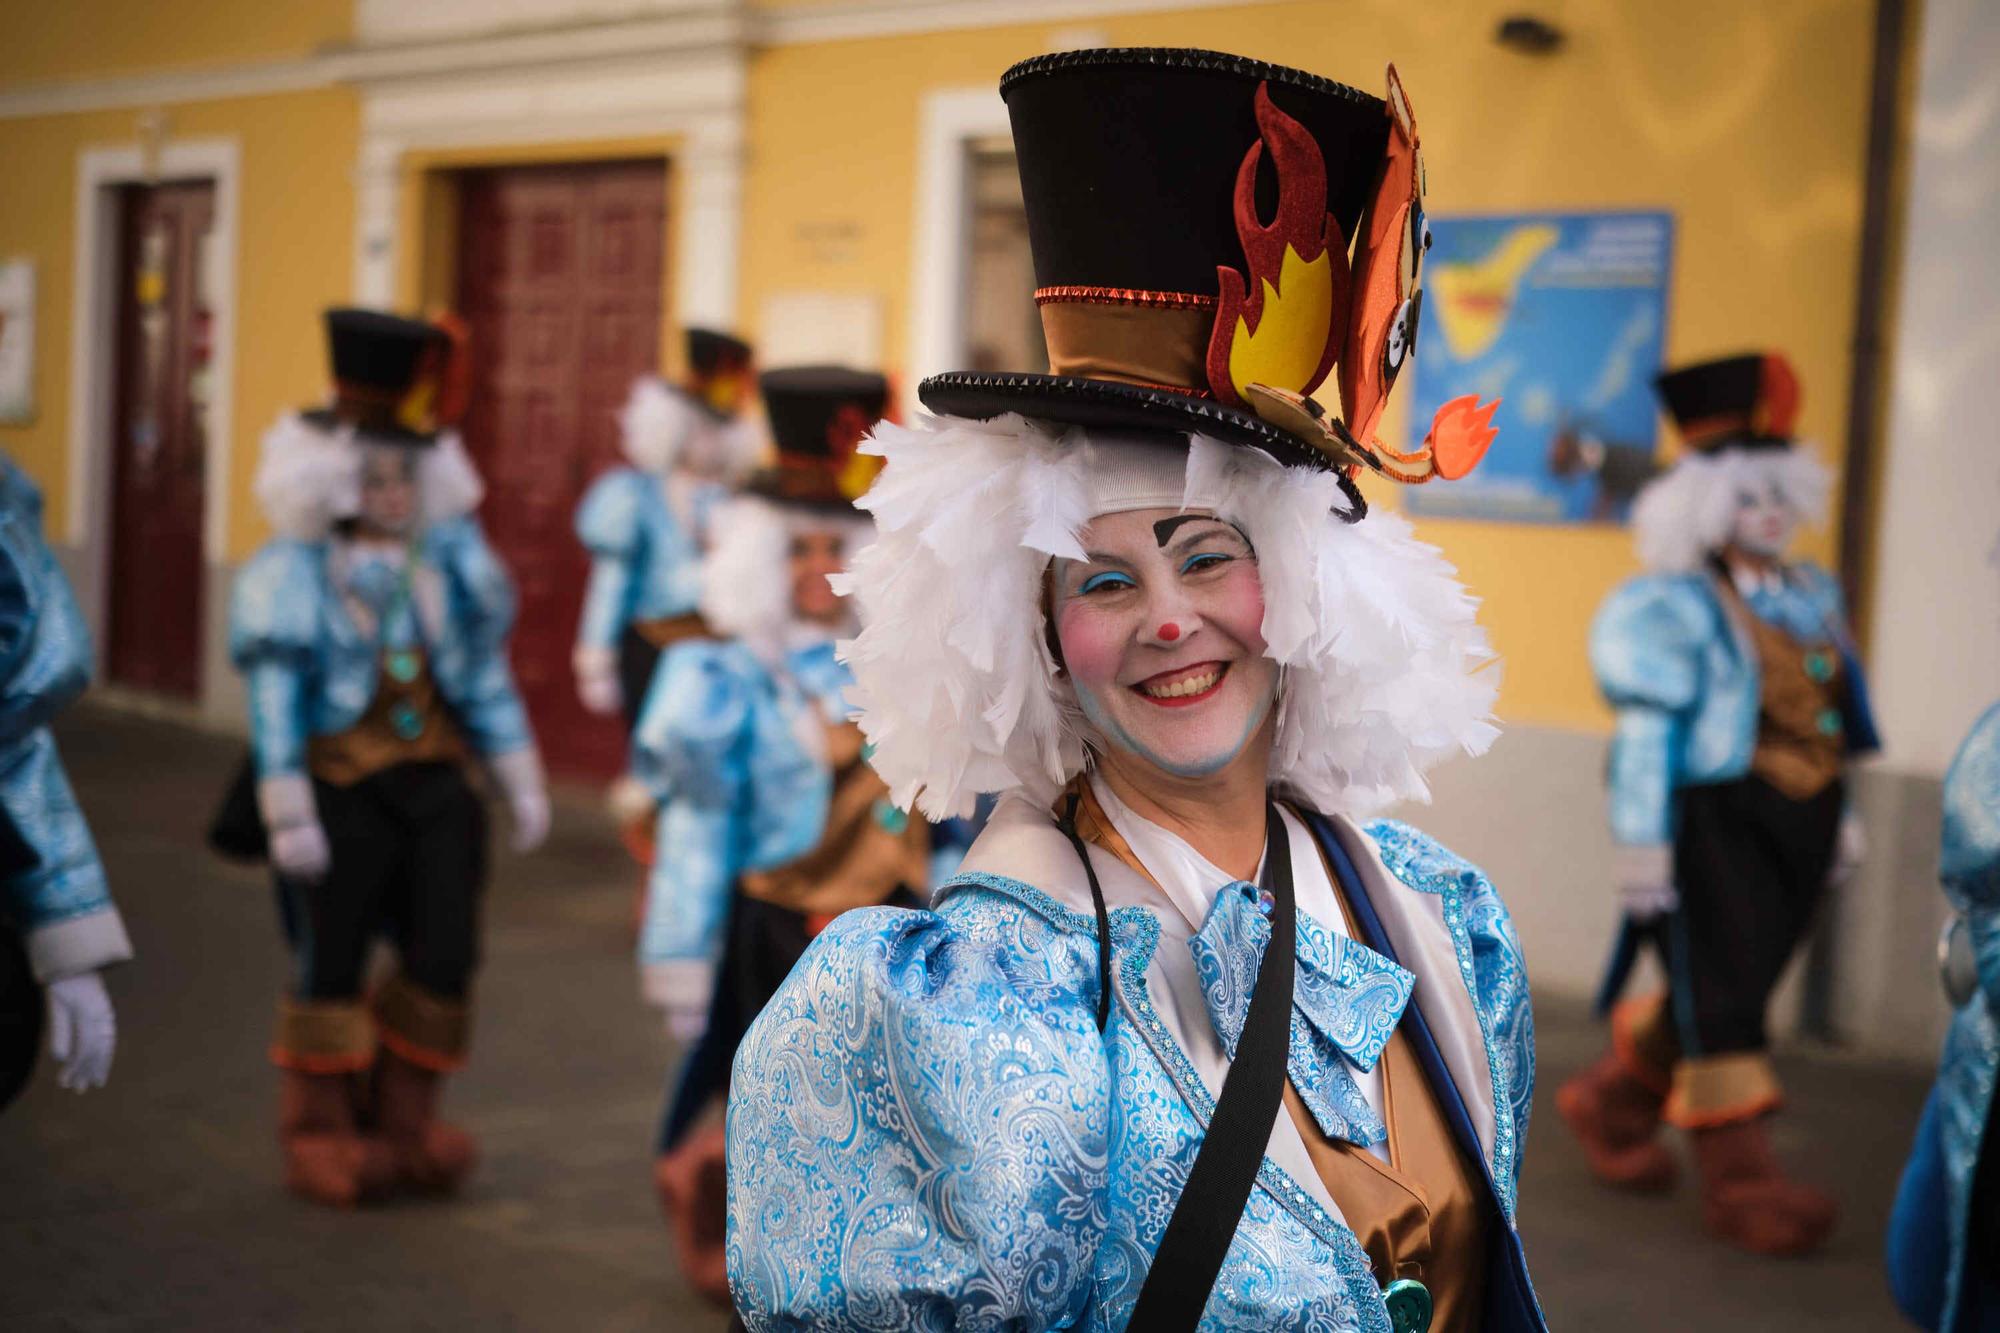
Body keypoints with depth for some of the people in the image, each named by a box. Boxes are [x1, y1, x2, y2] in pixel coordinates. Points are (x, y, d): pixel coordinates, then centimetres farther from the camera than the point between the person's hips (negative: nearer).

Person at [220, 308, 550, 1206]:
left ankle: (403, 1124, 21)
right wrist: (287, 814, -13)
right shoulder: (292, 573, -7)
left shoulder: (448, 561, 7)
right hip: (342, 793, -5)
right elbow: (274, 697, -10)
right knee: (331, 963, 3)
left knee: (444, 955, 5)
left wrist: (519, 780, 11)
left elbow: (485, 676, 13)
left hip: (433, 784, 5)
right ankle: (319, 1136, 19)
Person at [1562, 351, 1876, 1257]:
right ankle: (1739, 1179, 2)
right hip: (1715, 830, -8)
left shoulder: (1809, 598, 13)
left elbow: (1829, 721, 18)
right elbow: (1644, 737, -14)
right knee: (1721, 996, -4)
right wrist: (1641, 850, -17)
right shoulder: (1673, 606, -11)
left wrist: (1841, 820, 17)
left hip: (1796, 828, 8)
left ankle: (1613, 1099, 36)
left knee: (1723, 986, 16)